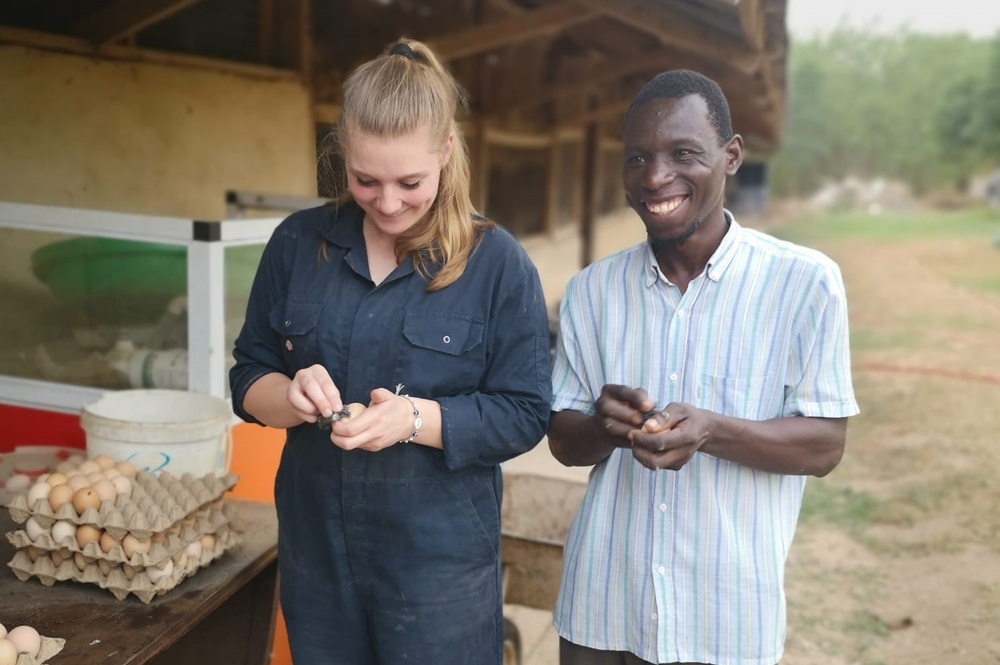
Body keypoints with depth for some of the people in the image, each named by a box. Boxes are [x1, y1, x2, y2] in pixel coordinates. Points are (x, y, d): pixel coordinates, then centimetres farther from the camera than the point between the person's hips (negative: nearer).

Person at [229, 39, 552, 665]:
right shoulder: (298, 243, 0)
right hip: (315, 551, 4)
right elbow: (248, 377, 4)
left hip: (441, 564, -3)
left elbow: (526, 413, -9)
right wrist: (291, 395, -18)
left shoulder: (498, 262, -10)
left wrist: (418, 419, -25)